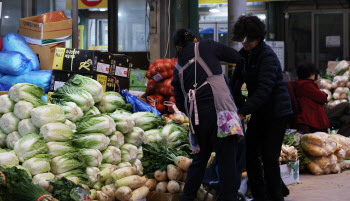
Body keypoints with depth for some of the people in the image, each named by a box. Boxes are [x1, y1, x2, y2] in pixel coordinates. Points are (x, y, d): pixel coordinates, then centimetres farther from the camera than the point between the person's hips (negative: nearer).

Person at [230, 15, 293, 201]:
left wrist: (243, 112, -35)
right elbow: (236, 81, 15)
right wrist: (240, 105, 3)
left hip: (276, 113, -8)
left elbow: (264, 90, -29)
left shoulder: (267, 56, -21)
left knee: (269, 157, -9)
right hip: (260, 112, 8)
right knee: (249, 152, 6)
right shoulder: (244, 54, 5)